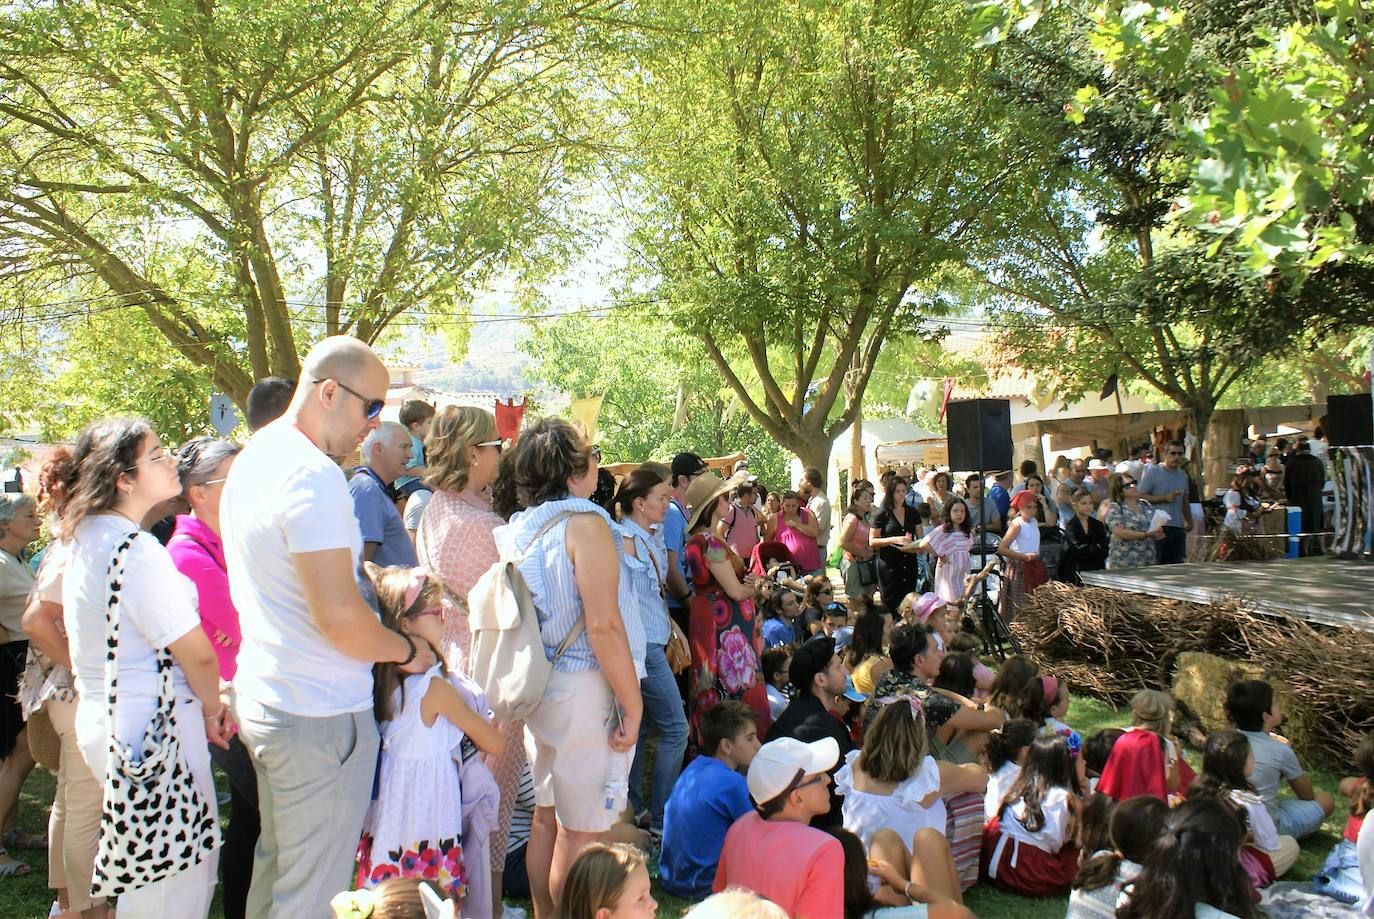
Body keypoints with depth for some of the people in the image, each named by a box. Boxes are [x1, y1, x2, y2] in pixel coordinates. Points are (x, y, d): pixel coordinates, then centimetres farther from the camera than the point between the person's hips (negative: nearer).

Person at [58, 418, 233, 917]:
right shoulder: (134, 549, -21)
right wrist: (213, 708, 2)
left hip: (102, 719, 10)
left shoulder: (87, 538, 9)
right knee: (180, 873, 1)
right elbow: (197, 653, -20)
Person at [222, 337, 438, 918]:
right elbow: (338, 618, -27)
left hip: (260, 693, 10)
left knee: (276, 861, 24)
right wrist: (407, 651, -10)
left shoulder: (253, 458, 9)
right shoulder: (313, 476, -23)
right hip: (319, 716, -10)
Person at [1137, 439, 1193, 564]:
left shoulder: (1183, 475, 17)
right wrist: (1165, 498, -13)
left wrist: (1189, 521, 20)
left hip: (1178, 527, 6)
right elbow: (1141, 497, -9)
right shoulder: (1152, 472, -3)